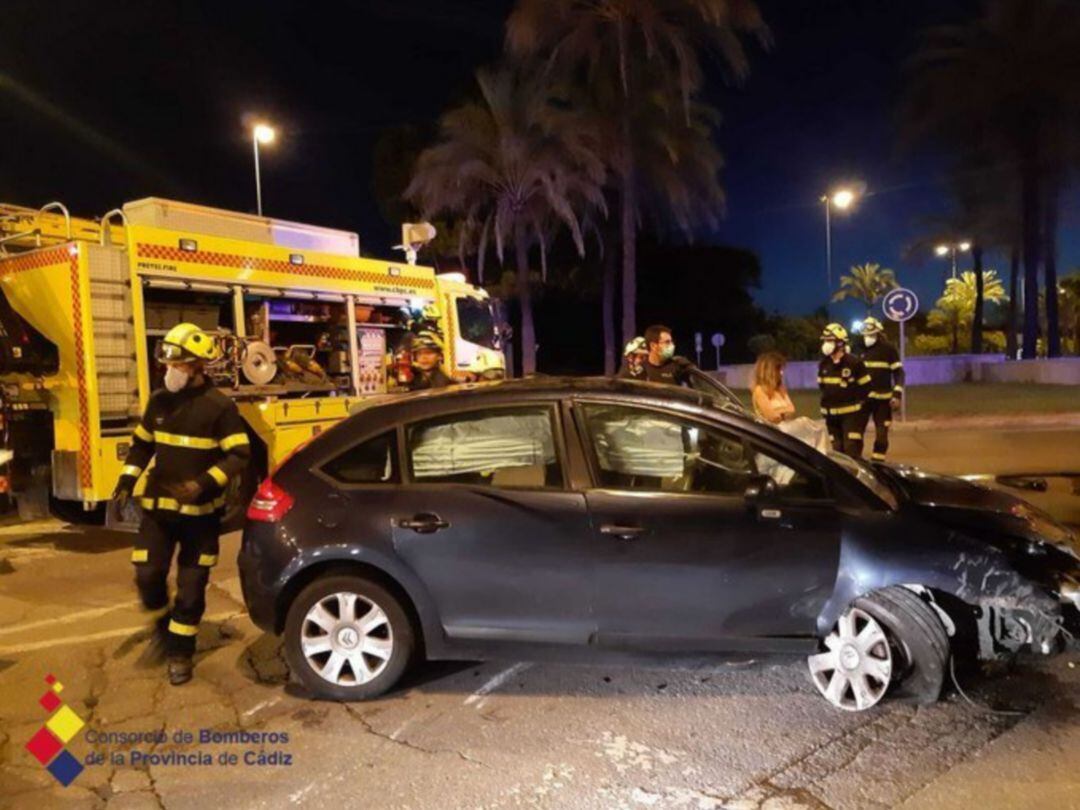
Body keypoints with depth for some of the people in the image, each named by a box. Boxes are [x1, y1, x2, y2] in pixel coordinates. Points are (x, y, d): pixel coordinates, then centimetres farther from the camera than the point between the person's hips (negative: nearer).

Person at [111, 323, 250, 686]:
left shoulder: (219, 406, -13)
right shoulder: (159, 401, 3)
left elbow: (239, 455, -14)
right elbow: (141, 444, 15)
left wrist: (206, 483, -26)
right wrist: (126, 481, 2)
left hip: (200, 511, -4)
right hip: (158, 505, 4)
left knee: (191, 585, 4)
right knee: (147, 573, 4)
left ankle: (180, 651, 20)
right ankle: (162, 620, 35)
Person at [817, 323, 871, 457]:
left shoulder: (853, 362, -11)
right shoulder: (823, 364, 5)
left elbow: (865, 385, -3)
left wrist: (856, 401, 0)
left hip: (851, 413, -5)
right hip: (831, 413, 6)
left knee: (852, 450, -9)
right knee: (837, 449, 13)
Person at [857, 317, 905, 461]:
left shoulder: (889, 349, -3)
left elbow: (898, 373, -4)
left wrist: (897, 395, -13)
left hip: (882, 398, -2)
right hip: (861, 397, 2)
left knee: (881, 434, 4)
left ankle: (878, 462, 13)